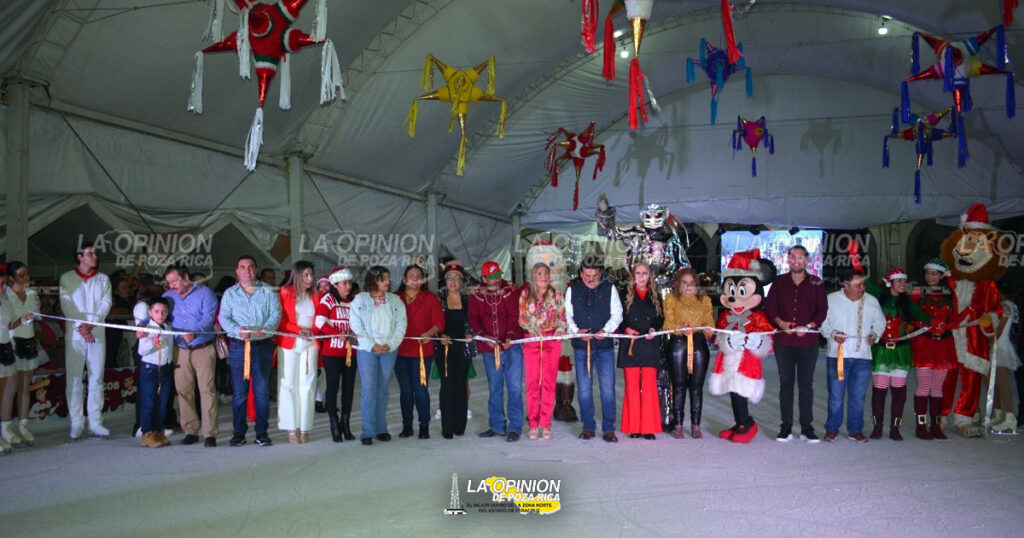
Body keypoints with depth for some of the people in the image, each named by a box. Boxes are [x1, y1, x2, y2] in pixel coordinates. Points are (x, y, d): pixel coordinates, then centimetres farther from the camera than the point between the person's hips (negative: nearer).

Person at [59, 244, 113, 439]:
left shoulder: (103, 279, 12)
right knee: (74, 379, -2)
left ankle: (95, 421, 6)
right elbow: (66, 305, -2)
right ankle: (76, 423, 4)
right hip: (74, 334, -2)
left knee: (96, 378, 2)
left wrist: (91, 324, -13)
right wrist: (81, 327, -13)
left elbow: (106, 304, 1)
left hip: (97, 334, 2)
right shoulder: (67, 279, 6)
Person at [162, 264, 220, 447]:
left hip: (203, 349, -4)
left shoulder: (205, 293, -1)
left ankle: (209, 433, -5)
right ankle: (190, 431, 14)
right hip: (180, 350, 4)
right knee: (183, 391, 4)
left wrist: (195, 332, -31)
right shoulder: (168, 296, 13)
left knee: (207, 390, -8)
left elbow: (208, 318, -13)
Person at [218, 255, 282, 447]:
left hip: (263, 346, 0)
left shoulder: (268, 291, 8)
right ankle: (239, 432, 11)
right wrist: (238, 330, -17)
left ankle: (262, 432, 9)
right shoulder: (230, 293, 10)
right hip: (238, 346, 1)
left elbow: (276, 313, -1)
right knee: (239, 391, 2)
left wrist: (266, 328, -20)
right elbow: (223, 318, 2)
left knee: (262, 391, 1)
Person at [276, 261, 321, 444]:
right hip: (289, 343, -3)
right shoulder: (285, 293, 1)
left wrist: (311, 331, -8)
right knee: (289, 384, -2)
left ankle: (304, 427, 5)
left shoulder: (315, 296, 11)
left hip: (310, 344, 3)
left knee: (307, 385, 0)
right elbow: (280, 320, -3)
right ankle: (291, 429, 3)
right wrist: (299, 330, -14)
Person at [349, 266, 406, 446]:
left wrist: (390, 345, -9)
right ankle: (368, 431, -4)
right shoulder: (360, 299, 2)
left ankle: (381, 429, 14)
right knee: (368, 389, -8)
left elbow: (401, 325, 4)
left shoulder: (395, 300, 10)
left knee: (383, 389, 6)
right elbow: (356, 326, -4)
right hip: (367, 350, -2)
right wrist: (372, 345, -12)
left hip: (389, 350, 3)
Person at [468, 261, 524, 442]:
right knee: (494, 389, 12)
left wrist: (510, 336, -25)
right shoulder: (476, 296, 4)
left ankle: (514, 427, 2)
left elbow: (514, 316, -10)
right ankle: (497, 426, 24)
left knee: (514, 387, -5)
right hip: (489, 349, 3)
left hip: (511, 346, -3)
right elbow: (473, 319, 0)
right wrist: (484, 336, -17)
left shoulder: (510, 291, -2)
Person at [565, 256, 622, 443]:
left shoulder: (609, 289, 6)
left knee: (608, 388, -3)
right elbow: (567, 315, 9)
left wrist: (605, 330, -12)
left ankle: (608, 429, 5)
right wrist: (576, 331, -9)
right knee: (584, 388, 5)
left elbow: (617, 314, 4)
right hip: (581, 345, 1)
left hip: (605, 345, -1)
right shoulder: (572, 291, 9)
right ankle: (588, 427, 15)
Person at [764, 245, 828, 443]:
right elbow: (769, 306, 6)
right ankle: (786, 428, 9)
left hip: (808, 341, -1)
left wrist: (808, 326, -11)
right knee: (786, 383, 4)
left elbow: (823, 310, 3)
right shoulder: (779, 282, 8)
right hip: (783, 341, 1)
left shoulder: (816, 283, 5)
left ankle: (807, 428, 10)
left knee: (806, 384, 3)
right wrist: (780, 323, -11)